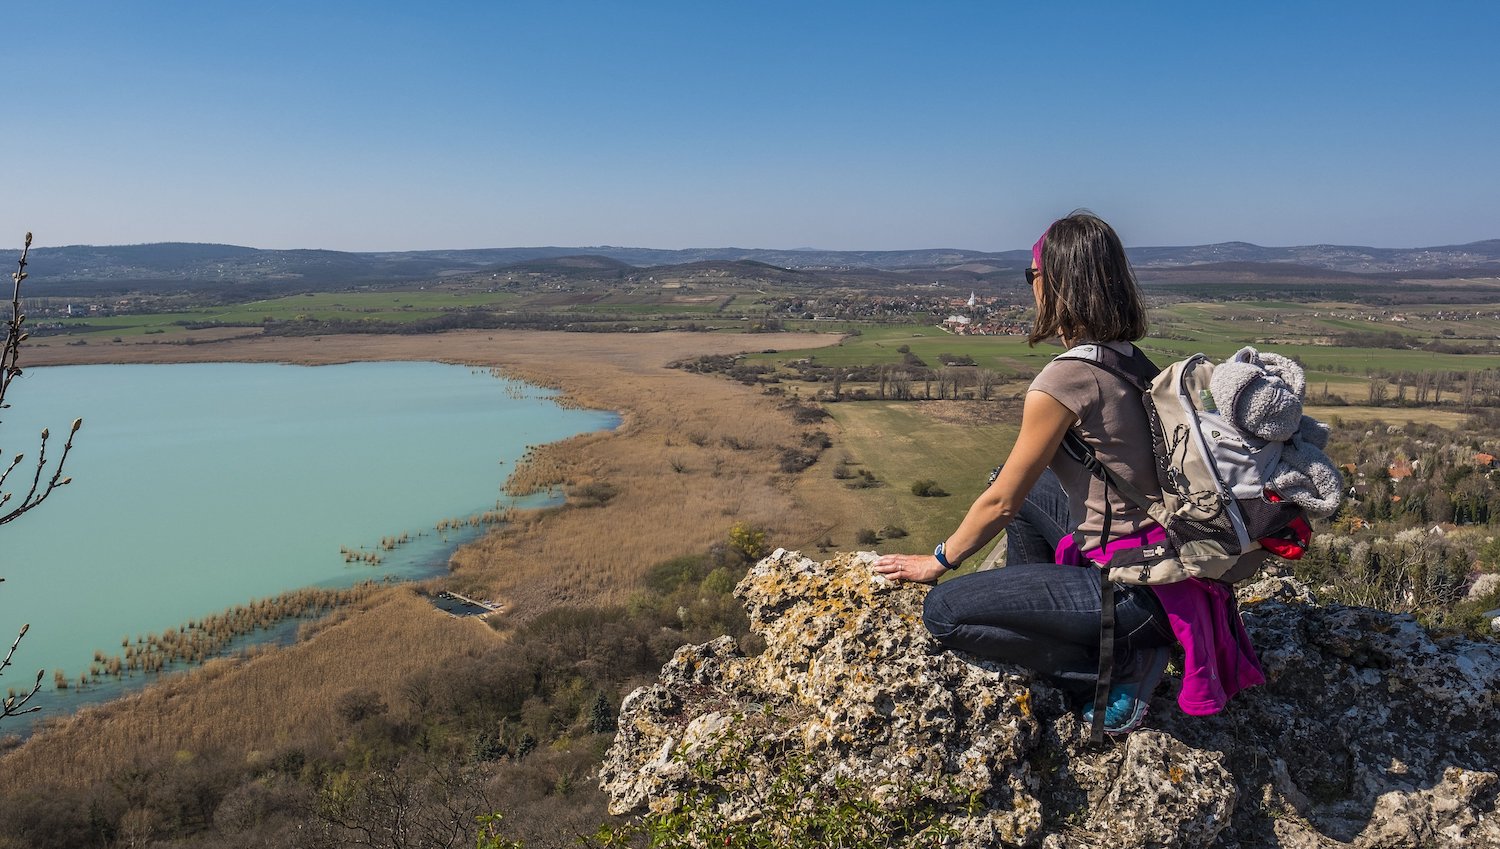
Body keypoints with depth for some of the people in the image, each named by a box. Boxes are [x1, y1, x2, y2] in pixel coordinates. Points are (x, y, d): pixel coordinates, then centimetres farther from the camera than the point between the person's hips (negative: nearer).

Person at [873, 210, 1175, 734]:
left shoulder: (1066, 378, -22)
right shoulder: (1128, 357, 4)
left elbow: (1001, 503, -13)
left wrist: (938, 562, 1)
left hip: (1132, 587, -9)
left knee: (944, 613, -8)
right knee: (1021, 481, 23)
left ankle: (1118, 666, -1)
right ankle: (1035, 618, 26)